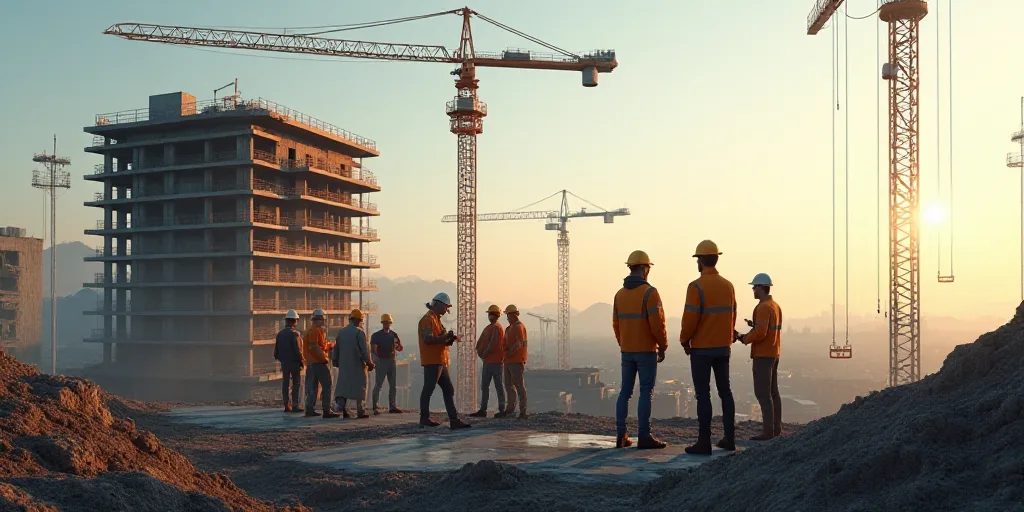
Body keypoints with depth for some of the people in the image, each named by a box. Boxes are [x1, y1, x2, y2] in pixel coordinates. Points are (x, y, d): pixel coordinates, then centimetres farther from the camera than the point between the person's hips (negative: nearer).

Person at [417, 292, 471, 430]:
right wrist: (445, 337, -20)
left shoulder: (436, 319, 22)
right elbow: (428, 339, -22)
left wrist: (448, 340, 8)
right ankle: (424, 418, 4)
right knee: (428, 390, -3)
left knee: (448, 390, 8)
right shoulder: (428, 319, -10)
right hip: (432, 361, -11)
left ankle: (454, 420, 8)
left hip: (440, 362, 11)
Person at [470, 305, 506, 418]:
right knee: (484, 386, 10)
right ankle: (482, 410, 14)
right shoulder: (488, 328, 17)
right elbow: (479, 343, 18)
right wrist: (481, 354, 3)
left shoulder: (497, 328, -11)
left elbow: (492, 345, -19)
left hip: (496, 361, -9)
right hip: (487, 361, 9)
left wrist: (484, 354, -7)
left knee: (498, 386, -3)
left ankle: (502, 410, 2)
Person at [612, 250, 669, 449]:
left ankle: (621, 436, 9)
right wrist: (663, 347, -6)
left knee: (625, 392, 9)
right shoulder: (649, 292, -13)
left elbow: (616, 324, 10)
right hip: (646, 351, -6)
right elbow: (657, 324, -18)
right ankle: (644, 437, -3)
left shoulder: (620, 294, 7)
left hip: (627, 351, 6)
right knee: (646, 392, -3)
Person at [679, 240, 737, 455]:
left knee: (703, 394, -3)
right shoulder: (728, 285, 5)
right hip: (723, 348, 6)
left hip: (701, 348, -6)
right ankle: (729, 439, 17)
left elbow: (690, 318, -17)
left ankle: (704, 443, -2)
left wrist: (684, 340, -2)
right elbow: (732, 316, 8)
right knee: (725, 391, 13)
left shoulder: (696, 286, -14)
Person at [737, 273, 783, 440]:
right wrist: (755, 325, 12)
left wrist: (744, 338, -9)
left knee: (762, 393, -8)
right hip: (774, 354, 10)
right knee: (772, 392, 12)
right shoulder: (775, 306, 13)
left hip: (763, 355, -10)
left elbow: (760, 333, -25)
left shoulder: (763, 307, -19)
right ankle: (776, 429, 15)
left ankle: (768, 431, -9)